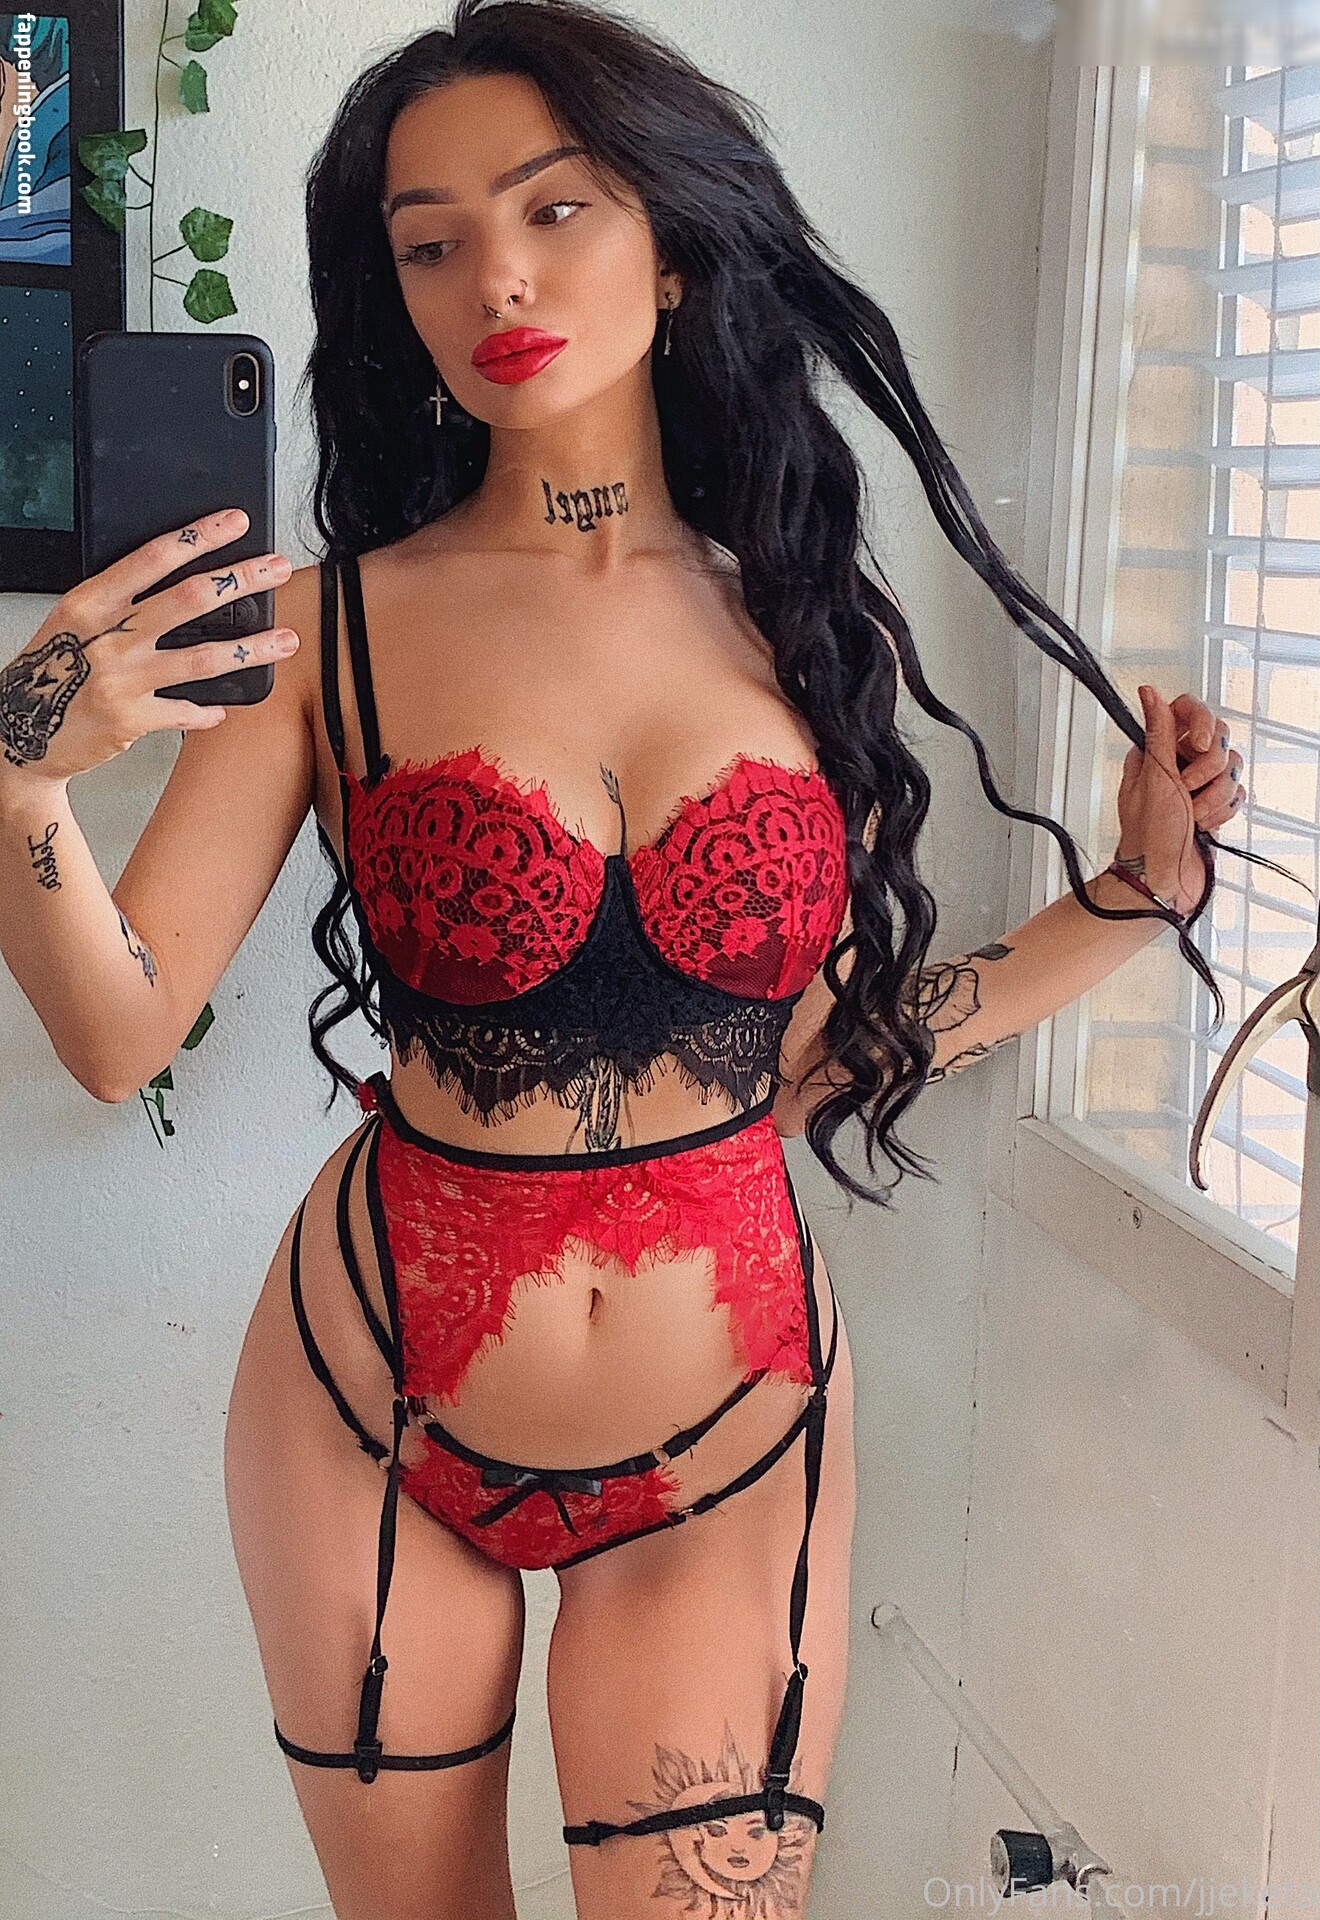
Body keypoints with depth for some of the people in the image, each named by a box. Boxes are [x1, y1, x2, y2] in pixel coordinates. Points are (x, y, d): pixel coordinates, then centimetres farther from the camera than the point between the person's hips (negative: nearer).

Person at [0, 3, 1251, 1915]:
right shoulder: (331, 626, -7)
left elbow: (806, 1069, 2)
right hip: (369, 1420, 0)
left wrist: (1130, 900, 2)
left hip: (729, 1461, 1)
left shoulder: (811, 633, -1)